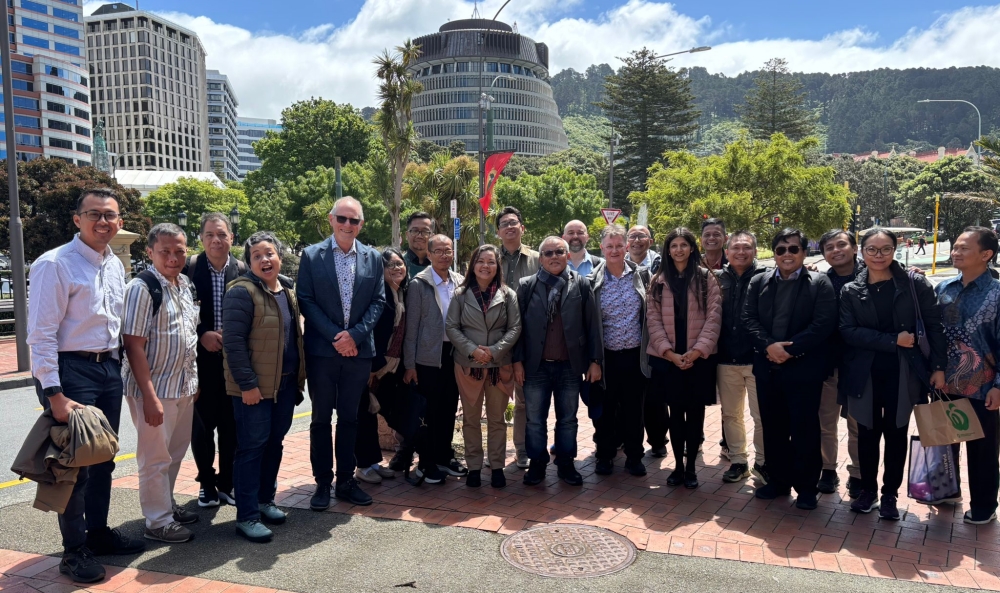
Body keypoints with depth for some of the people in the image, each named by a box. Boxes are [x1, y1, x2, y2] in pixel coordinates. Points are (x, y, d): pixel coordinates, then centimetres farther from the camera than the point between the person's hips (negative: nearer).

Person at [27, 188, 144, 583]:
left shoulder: (116, 266, 8)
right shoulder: (55, 264, -14)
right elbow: (41, 334, -16)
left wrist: (115, 365, 14)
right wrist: (54, 394, -18)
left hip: (109, 369, 7)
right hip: (72, 371, -7)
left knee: (103, 459, 17)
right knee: (73, 463, 3)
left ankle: (98, 532, 33)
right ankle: (74, 550, 18)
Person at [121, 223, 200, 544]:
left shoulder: (184, 284, 7)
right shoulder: (142, 289, -16)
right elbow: (133, 346, -19)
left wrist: (194, 380, 13)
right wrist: (150, 397, -21)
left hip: (184, 386, 7)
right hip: (155, 389, -7)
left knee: (175, 453, 19)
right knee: (156, 458, 4)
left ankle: (167, 505, 35)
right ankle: (158, 521, 18)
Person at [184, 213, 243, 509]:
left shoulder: (243, 271, -2)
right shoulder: (189, 268, -5)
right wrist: (201, 335, -13)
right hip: (201, 359, -1)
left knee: (231, 425, 8)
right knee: (201, 425, 9)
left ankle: (227, 482, 24)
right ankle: (207, 483, 27)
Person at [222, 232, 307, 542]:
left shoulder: (288, 290, 11)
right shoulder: (242, 291, -12)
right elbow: (233, 342, -17)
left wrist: (299, 377, 13)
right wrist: (247, 384, -20)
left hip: (286, 383, 7)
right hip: (254, 386, -7)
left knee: (274, 443, 15)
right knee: (252, 447, -1)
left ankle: (265, 499, 30)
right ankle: (246, 516, 8)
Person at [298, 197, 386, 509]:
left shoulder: (373, 258, 6)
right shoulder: (312, 255, -1)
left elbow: (378, 301, 3)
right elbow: (306, 300, -5)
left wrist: (355, 335, -11)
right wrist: (335, 337, -13)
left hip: (359, 350, 2)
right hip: (322, 350, -2)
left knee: (349, 417, 11)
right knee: (321, 418, 7)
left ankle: (346, 480, 22)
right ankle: (323, 483, 18)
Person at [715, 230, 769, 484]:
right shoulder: (718, 278, 4)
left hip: (757, 358, -3)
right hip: (726, 359, 3)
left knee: (762, 416, 6)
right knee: (730, 414, 14)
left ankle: (762, 463, 24)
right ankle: (738, 461, 28)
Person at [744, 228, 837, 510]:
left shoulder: (819, 283, -1)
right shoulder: (758, 282, 10)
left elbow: (823, 324, -11)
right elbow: (749, 318, 2)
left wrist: (789, 349, -17)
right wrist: (769, 345, -15)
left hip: (804, 368, -4)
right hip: (767, 367, 4)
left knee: (804, 430, 3)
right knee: (773, 428, 12)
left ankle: (806, 487, 16)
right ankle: (778, 480, 26)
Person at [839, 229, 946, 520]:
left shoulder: (916, 284, -3)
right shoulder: (851, 291, 0)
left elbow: (934, 326, -3)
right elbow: (848, 331, -9)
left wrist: (939, 367, -8)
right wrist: (892, 340, -17)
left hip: (903, 372, -1)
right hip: (865, 373, 1)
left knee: (896, 433, 8)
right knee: (868, 433, 11)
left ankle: (889, 494, 23)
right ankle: (868, 490, 27)